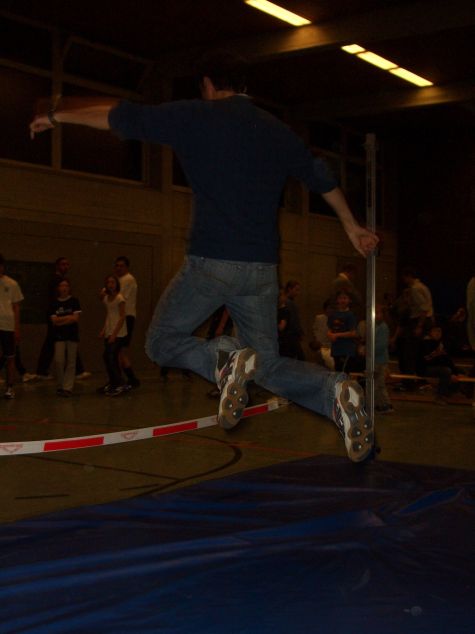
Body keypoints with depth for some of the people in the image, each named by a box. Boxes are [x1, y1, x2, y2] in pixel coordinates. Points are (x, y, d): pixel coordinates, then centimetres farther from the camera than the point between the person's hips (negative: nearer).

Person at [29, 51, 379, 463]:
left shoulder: (196, 117, 0)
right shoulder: (279, 131, 14)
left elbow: (122, 117, 6)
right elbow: (321, 178, 27)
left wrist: (56, 116, 21)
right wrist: (352, 227, 42)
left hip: (210, 261, -4)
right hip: (262, 269, 5)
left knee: (162, 342, 15)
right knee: (269, 364, 16)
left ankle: (222, 360, -16)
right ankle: (334, 392, -13)